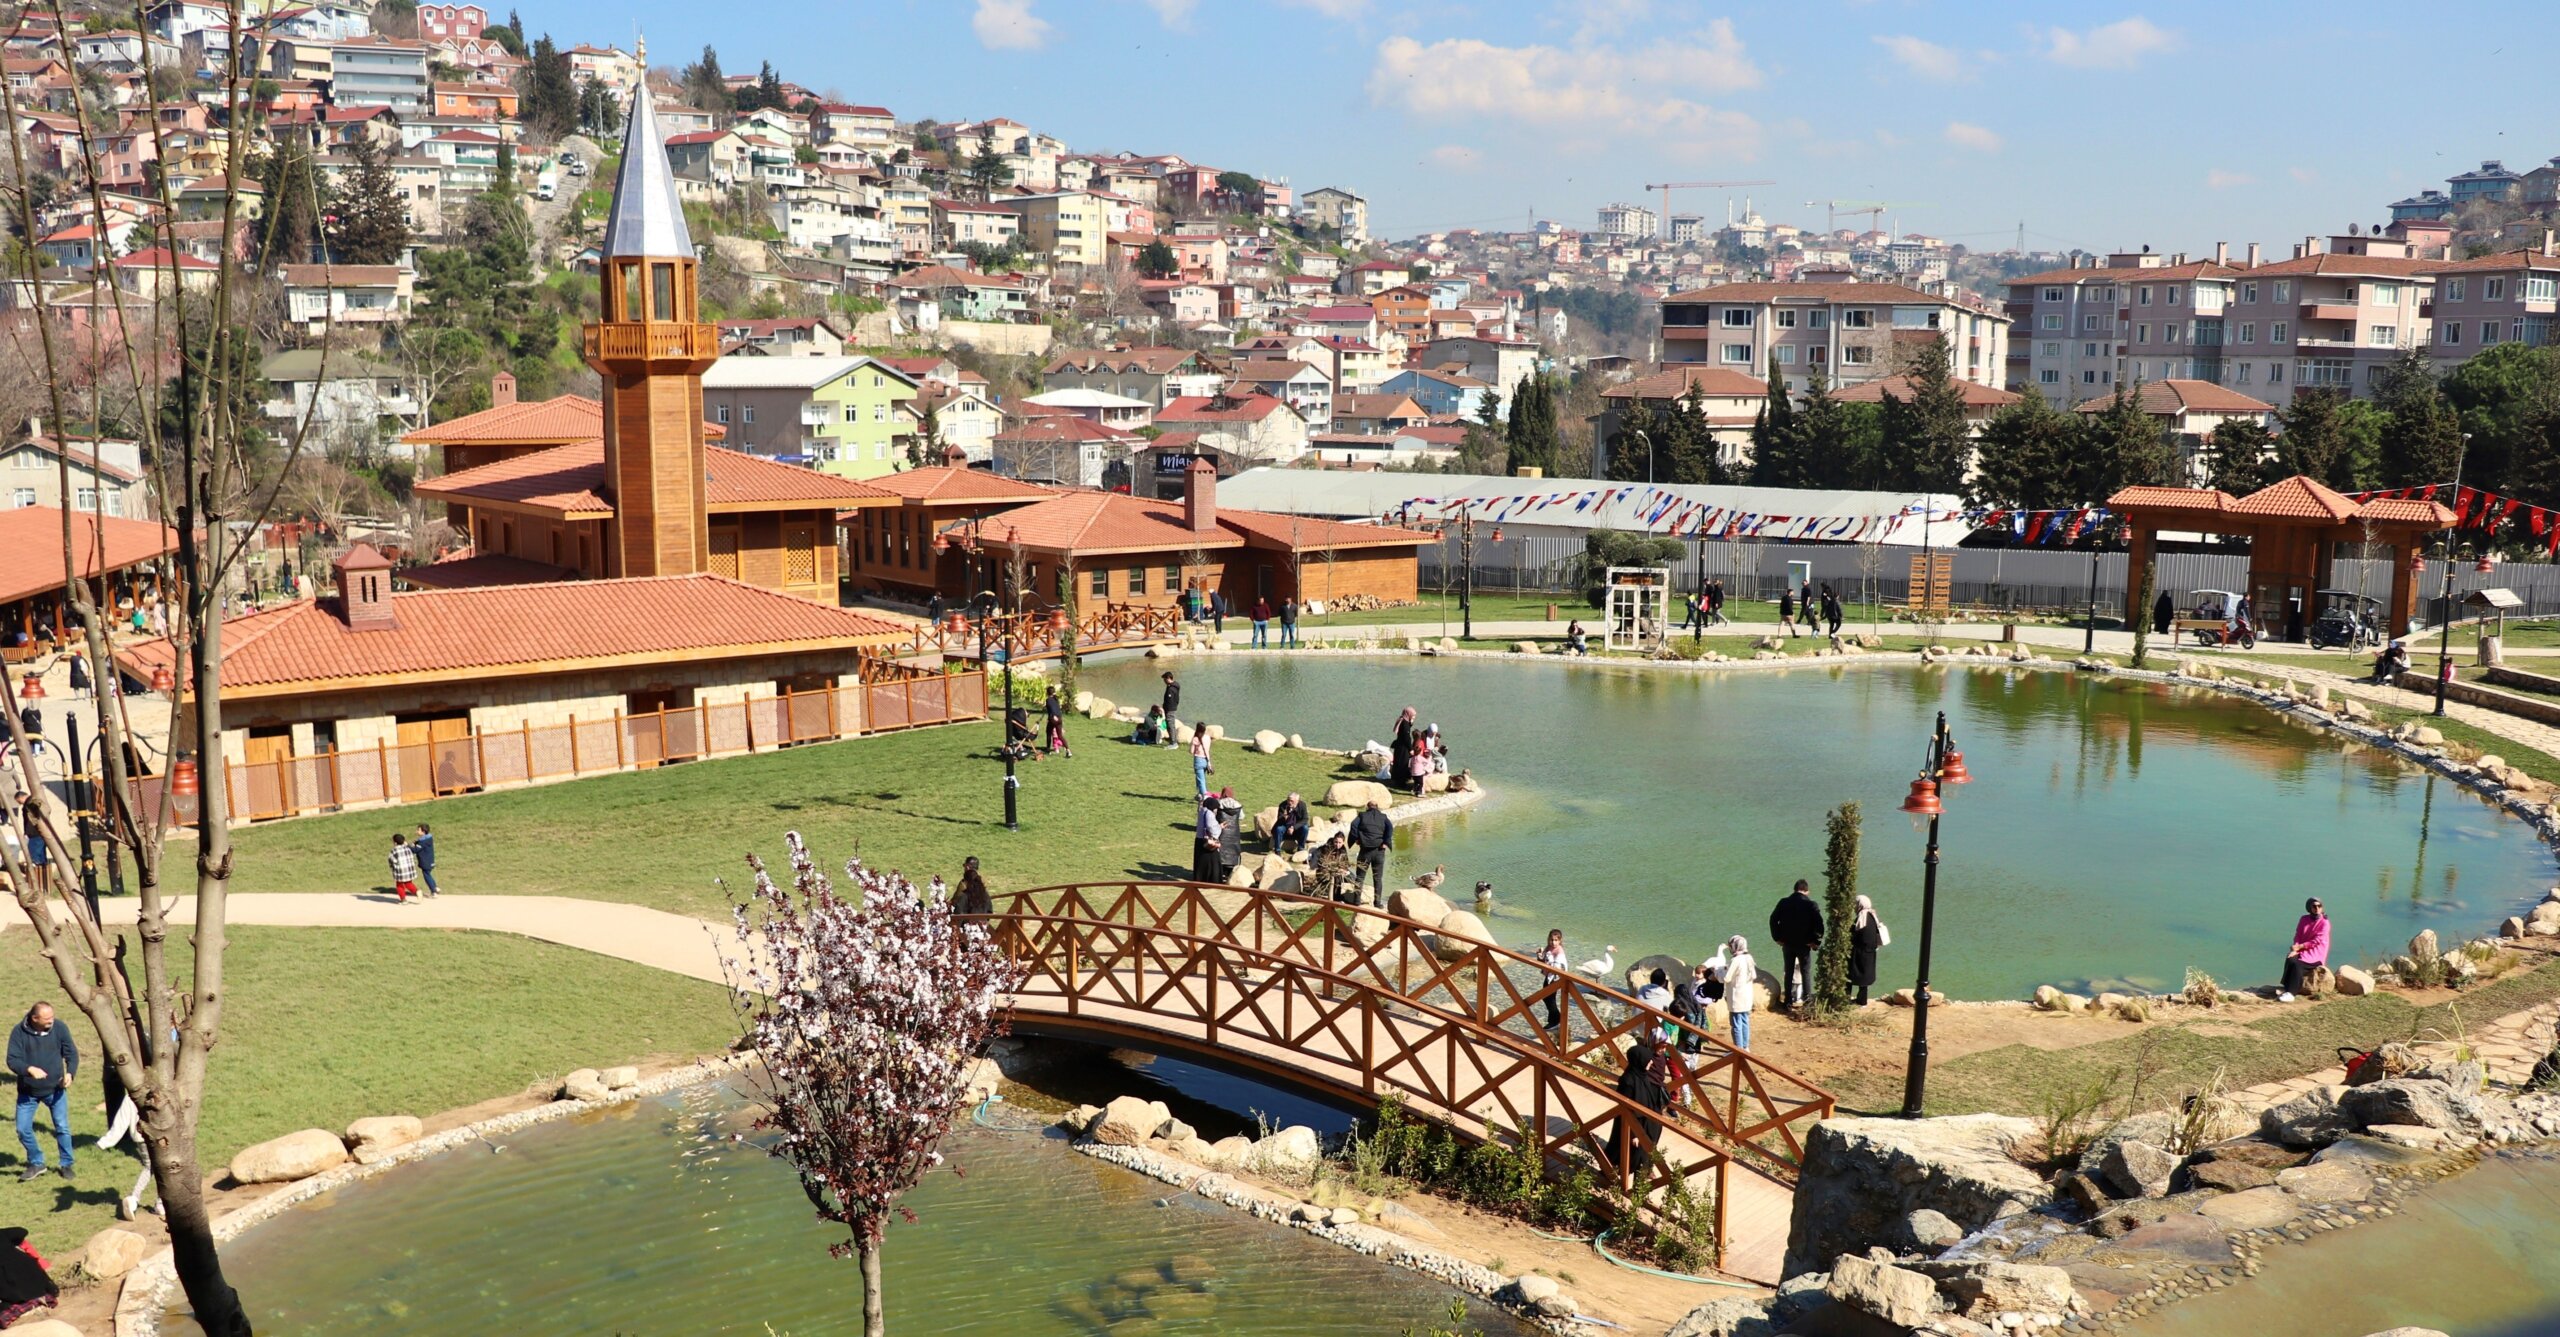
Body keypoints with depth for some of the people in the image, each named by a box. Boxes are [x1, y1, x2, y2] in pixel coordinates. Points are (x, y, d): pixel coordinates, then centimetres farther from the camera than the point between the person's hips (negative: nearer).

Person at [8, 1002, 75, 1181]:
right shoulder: (19, 1032, -15)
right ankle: (36, 1163, 25)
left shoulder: (59, 1028, -12)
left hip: (55, 1089, 0)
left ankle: (66, 1164, 19)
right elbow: (12, 1060, -17)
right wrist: (29, 1069, -37)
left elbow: (71, 1053, -5)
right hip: (28, 1091, 0)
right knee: (23, 1129, 3)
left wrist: (70, 1073, -23)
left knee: (62, 1128, 1)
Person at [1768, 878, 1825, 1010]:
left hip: (1787, 943, 3)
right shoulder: (1811, 905, -11)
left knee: (1788, 972, 11)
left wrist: (1778, 938, 5)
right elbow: (1818, 924, -15)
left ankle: (1788, 1000, 13)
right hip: (1804, 944, -3)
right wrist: (1816, 941, -6)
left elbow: (1773, 919, 0)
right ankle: (1807, 1000, 13)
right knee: (1806, 972, 10)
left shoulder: (1783, 902, -2)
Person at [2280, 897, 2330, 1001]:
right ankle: (2285, 987, -30)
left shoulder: (2324, 922, -6)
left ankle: (2291, 993, -32)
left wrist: (2300, 946, -17)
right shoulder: (2304, 919, 9)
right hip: (2303, 950, 4)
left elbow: (2317, 941, -14)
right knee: (2290, 959, -28)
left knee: (2298, 964, -30)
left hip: (2316, 953, -4)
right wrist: (2296, 949, -13)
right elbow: (2297, 936, 5)